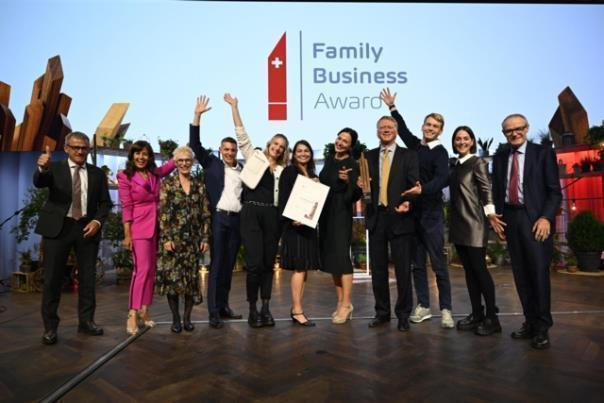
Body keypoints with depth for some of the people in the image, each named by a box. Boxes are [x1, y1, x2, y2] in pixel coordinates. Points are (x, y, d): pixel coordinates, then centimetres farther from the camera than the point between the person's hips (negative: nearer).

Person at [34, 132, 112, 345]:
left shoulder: (97, 174, 9)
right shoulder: (55, 168, 3)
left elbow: (105, 203, 10)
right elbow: (38, 183, -17)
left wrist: (98, 221, -8)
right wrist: (42, 168, -39)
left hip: (87, 227, 2)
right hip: (58, 227, -2)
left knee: (88, 276, 8)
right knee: (53, 278, 2)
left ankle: (86, 321, 20)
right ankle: (50, 326, 13)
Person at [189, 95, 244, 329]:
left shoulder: (243, 170, 13)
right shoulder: (212, 163, 6)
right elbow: (194, 144, -2)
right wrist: (197, 116, -9)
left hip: (237, 220, 4)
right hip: (217, 218, -3)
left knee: (229, 264, 9)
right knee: (216, 264, -3)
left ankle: (224, 306, 20)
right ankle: (213, 312, 2)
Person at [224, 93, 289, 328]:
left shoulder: (282, 170, 15)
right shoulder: (254, 156, 10)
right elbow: (241, 135, 5)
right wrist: (234, 107, 3)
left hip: (272, 216, 3)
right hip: (251, 213, -3)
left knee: (268, 263, 6)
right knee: (254, 263, -8)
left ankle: (265, 308, 16)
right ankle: (252, 309, 6)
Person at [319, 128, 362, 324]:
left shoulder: (352, 165, -11)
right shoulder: (330, 159, 9)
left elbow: (355, 195, -17)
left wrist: (347, 181, -32)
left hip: (341, 214, -7)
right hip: (325, 213, 7)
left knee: (341, 256, -7)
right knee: (330, 257, 9)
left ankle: (346, 304, 1)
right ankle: (340, 301, 19)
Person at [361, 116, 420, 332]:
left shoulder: (408, 155, 3)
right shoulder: (369, 156, 13)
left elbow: (414, 184, -5)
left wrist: (408, 202, -23)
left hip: (399, 217, -3)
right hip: (376, 217, 3)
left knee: (403, 269, 3)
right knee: (378, 268, 10)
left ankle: (403, 314, 17)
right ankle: (382, 312, 23)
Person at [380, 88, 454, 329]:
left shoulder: (440, 152, -6)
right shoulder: (414, 145, 10)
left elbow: (442, 179, -21)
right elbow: (402, 128, 28)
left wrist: (422, 189, -37)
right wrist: (392, 107, 31)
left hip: (431, 214, -5)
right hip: (412, 212, 5)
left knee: (438, 264, -1)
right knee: (417, 263, 10)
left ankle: (445, 309, 10)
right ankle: (423, 306, 20)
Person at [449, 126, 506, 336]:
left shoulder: (478, 162, -3)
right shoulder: (455, 165, 15)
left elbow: (486, 190, -12)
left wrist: (490, 213, -26)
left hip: (474, 223, -7)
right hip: (458, 224, 7)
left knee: (479, 268, -6)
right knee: (469, 270, 9)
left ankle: (492, 318, 3)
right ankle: (477, 314, 16)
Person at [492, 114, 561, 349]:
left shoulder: (543, 153, 3)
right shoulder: (499, 158, 14)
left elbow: (555, 190, -2)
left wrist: (545, 218, -14)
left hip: (535, 219, -4)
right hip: (510, 219, 4)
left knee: (539, 272, -5)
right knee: (521, 274, 7)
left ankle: (542, 327, 7)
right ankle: (530, 322, 17)